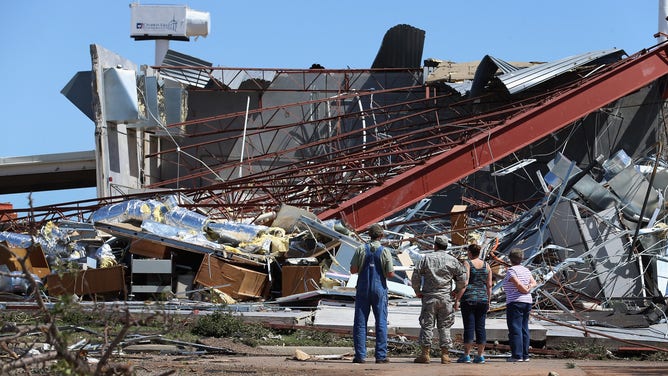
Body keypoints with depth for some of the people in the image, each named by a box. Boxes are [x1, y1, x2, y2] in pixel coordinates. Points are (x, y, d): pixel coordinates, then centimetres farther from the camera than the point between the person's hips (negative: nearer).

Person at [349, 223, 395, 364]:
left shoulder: (361, 249, -2)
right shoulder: (385, 251, -5)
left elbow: (353, 270, -2)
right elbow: (390, 274, -7)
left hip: (363, 290, 1)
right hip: (379, 289, -1)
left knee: (360, 323, 4)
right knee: (381, 323, 4)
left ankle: (360, 355, 1)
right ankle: (381, 356, 1)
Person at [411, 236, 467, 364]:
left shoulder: (426, 258, 1)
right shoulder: (452, 260, 4)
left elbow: (415, 276, -2)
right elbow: (462, 277, 2)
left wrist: (417, 291, 9)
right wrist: (456, 291, 15)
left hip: (429, 297, -1)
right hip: (446, 298, 1)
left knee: (427, 325, 2)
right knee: (444, 326, 6)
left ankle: (425, 354, -2)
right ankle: (445, 355, 4)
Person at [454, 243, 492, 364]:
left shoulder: (467, 264, -5)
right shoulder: (486, 265, 9)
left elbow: (464, 283, -12)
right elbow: (489, 285, 9)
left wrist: (457, 299, -10)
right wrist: (488, 302, 15)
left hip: (468, 299, -4)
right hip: (483, 299, 4)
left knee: (469, 327, -4)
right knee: (480, 327, 6)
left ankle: (466, 355, -5)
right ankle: (480, 355, 5)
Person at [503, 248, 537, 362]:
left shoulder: (511, 270, -9)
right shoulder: (526, 270, 15)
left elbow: (517, 284, -18)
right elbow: (534, 283, 10)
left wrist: (525, 290, -3)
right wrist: (529, 287, -6)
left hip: (515, 302, -8)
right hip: (527, 301, 8)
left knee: (515, 329, -7)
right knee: (524, 329, 11)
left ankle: (517, 355, -11)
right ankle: (525, 355, 10)